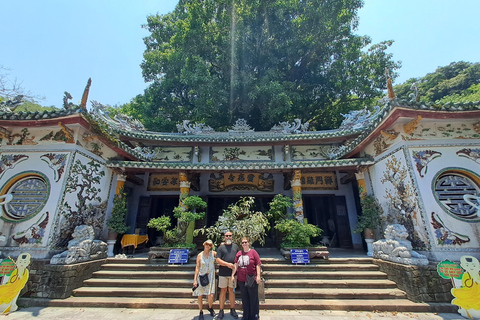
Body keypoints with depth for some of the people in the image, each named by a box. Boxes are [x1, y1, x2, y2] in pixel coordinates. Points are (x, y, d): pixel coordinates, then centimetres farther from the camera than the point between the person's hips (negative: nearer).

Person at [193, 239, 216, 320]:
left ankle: (210, 308, 26)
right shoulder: (200, 255, -2)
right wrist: (195, 279, -5)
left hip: (210, 277, 0)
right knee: (200, 296, 5)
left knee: (210, 296, -6)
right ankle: (201, 312, 29)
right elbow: (197, 267, -1)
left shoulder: (213, 253, -1)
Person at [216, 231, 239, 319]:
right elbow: (218, 260, -7)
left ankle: (232, 310, 23)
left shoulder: (235, 246, 9)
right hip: (223, 273, -2)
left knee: (231, 290, 10)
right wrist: (227, 264, -18)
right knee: (223, 291, 6)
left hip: (233, 272, 2)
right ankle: (221, 310, 20)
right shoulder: (221, 247, 0)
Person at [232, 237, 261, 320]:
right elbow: (236, 265, 9)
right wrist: (233, 275, 5)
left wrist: (258, 276, -11)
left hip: (252, 280, -4)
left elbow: (258, 265, -6)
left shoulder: (253, 252, -5)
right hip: (241, 279, 4)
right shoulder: (238, 253, 6)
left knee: (253, 298, 7)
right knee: (244, 298, 15)